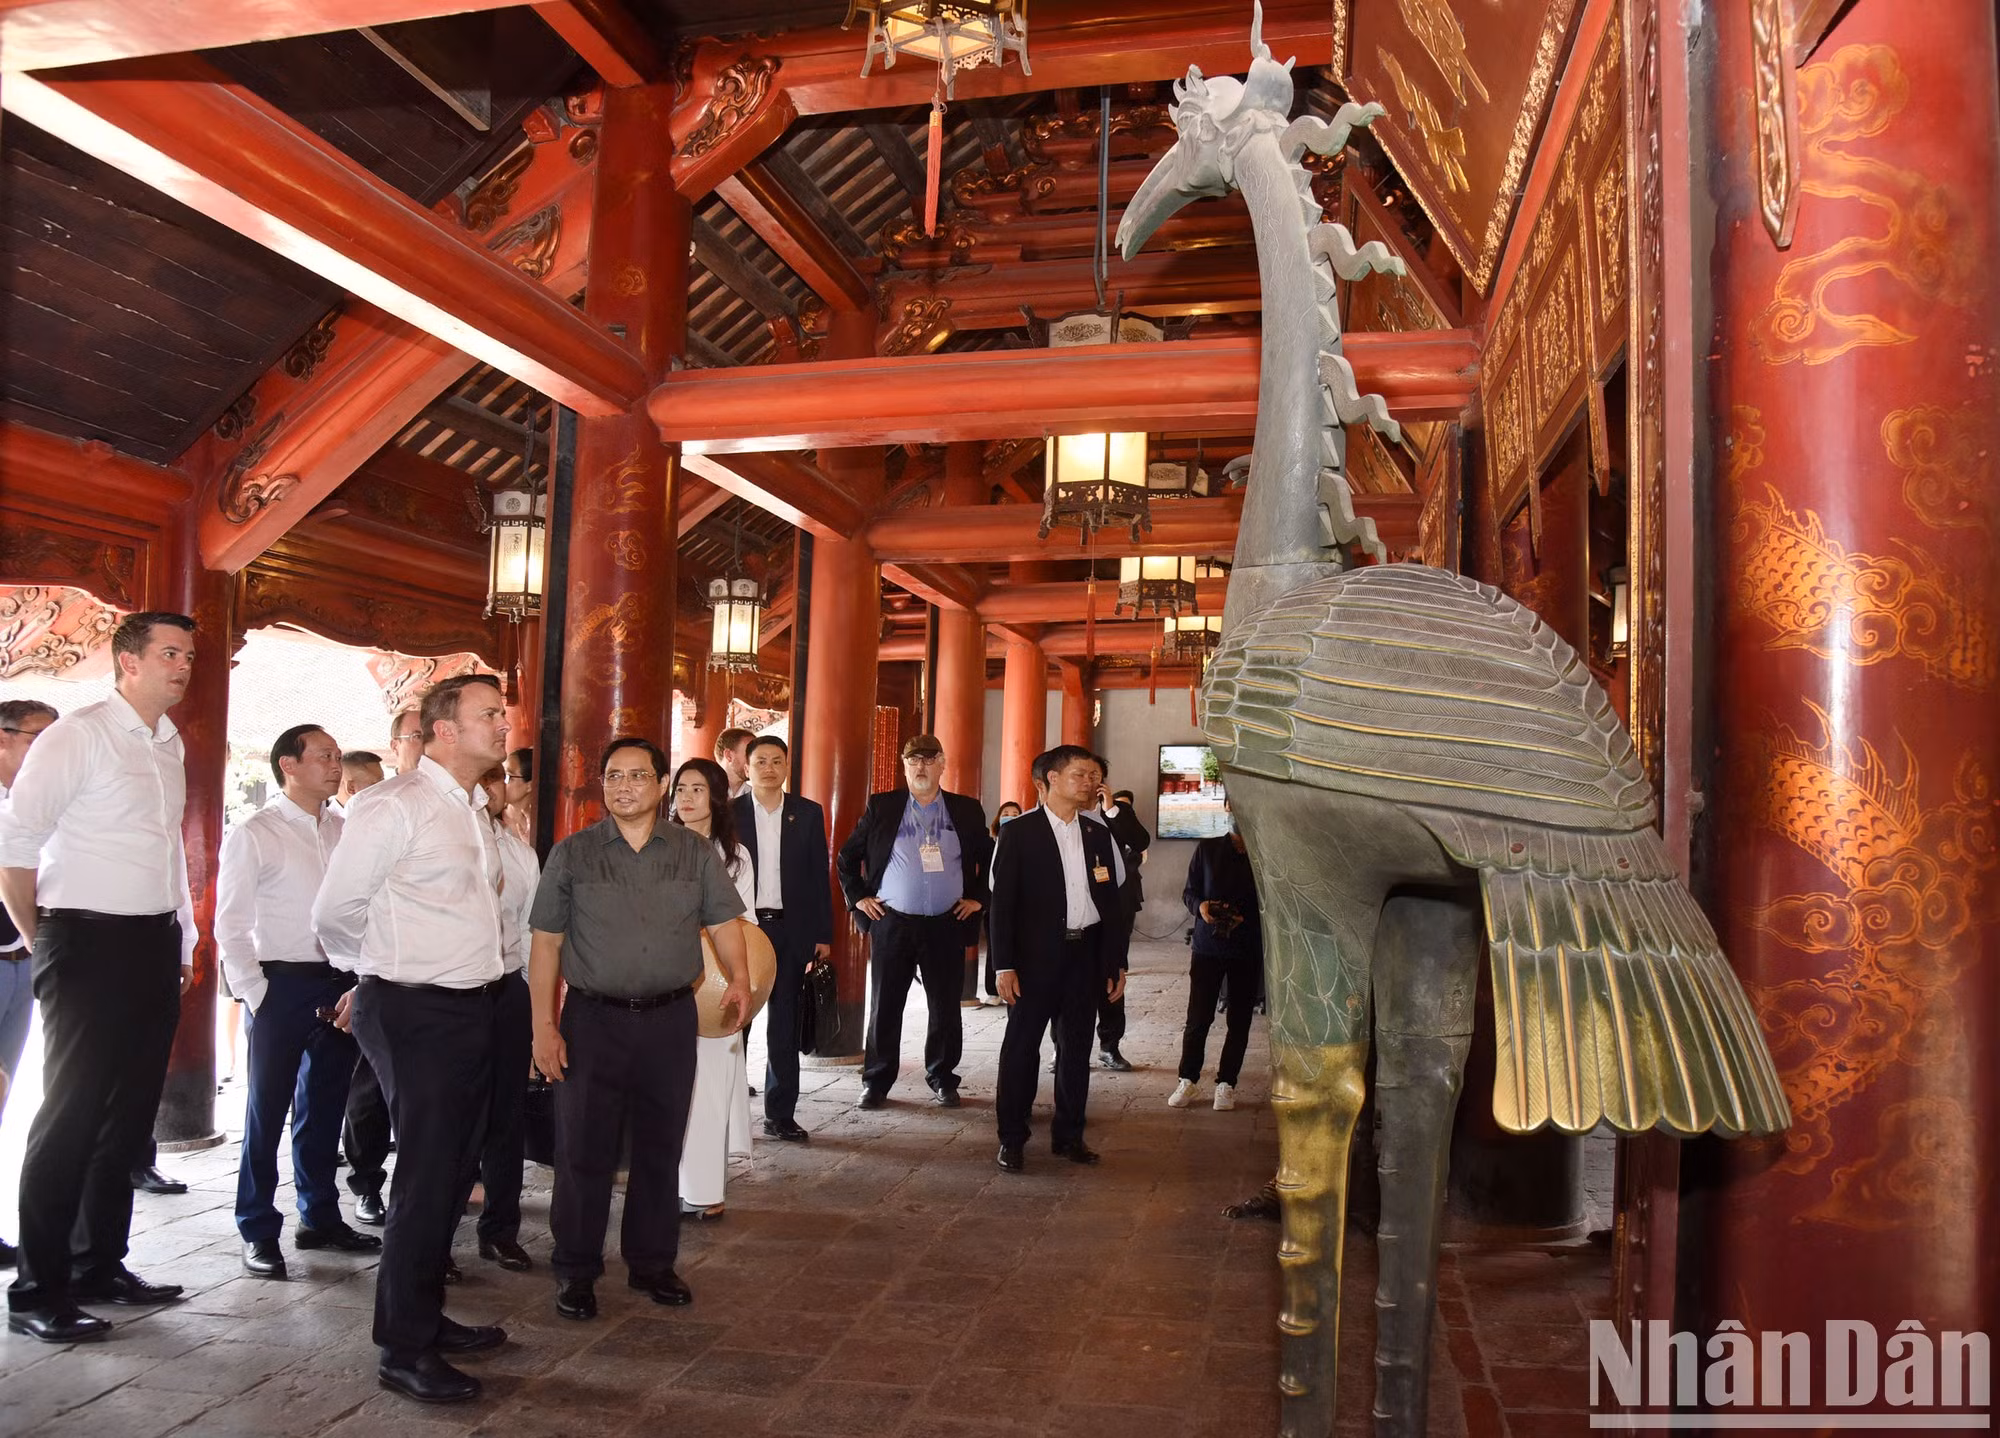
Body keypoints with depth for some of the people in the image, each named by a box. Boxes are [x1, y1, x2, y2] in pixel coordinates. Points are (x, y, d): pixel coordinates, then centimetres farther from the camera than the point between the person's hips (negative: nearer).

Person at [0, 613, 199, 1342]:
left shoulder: (168, 745, 13)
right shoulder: (78, 735, -10)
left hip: (155, 947, 7)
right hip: (91, 945, -7)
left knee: (130, 1114, 13)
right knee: (72, 1116, -2)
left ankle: (99, 1263, 26)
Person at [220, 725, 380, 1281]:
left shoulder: (345, 832, 8)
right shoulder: (254, 834, -4)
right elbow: (230, 926, -5)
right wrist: (257, 996, -10)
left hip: (342, 984, 5)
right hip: (283, 984, -4)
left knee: (325, 1107, 15)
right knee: (267, 1109, 2)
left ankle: (320, 1217, 28)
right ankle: (259, 1231, 16)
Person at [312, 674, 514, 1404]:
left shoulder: (474, 810, 12)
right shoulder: (394, 806, -14)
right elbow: (334, 912, -9)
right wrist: (382, 972, 7)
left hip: (475, 1007, 8)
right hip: (417, 1013, -8)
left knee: (453, 1170, 16)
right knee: (426, 1175, -2)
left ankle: (426, 1317, 32)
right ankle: (403, 1350, 12)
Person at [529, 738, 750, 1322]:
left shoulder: (695, 852, 5)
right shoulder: (572, 853, 1)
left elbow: (724, 922, 6)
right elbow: (546, 944, 0)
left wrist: (739, 978, -13)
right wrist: (544, 1027, -6)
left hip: (670, 1018, 2)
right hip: (593, 1019, -1)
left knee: (660, 1148, 11)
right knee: (583, 1150, 3)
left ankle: (652, 1263, 27)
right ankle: (575, 1273, 19)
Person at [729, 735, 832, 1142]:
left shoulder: (808, 814, 6)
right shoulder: (728, 813, 2)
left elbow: (819, 877, 6)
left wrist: (823, 935, 2)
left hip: (791, 930, 1)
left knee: (785, 1027, 7)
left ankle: (780, 1114, 15)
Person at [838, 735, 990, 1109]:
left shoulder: (967, 811, 6)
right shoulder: (881, 807, 4)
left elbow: (991, 861, 14)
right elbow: (847, 857, 11)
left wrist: (978, 898, 6)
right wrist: (858, 897, 3)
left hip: (947, 925, 1)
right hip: (891, 923, 0)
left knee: (945, 1008, 5)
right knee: (884, 1007, 4)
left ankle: (942, 1081, 19)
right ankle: (876, 1082, 15)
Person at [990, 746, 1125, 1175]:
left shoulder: (1098, 835, 10)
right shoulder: (1020, 832, -4)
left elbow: (1110, 901, 13)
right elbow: (1002, 901, -7)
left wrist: (1115, 962, 9)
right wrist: (1004, 965, -12)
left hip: (1084, 954, 5)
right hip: (1036, 954, -4)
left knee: (1077, 1047, 10)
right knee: (1022, 1044, 1)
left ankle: (1068, 1135, 21)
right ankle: (1011, 1138, 12)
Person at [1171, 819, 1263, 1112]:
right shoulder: (1208, 849, 1)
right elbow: (1189, 892, 6)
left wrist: (1245, 918, -16)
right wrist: (1200, 906, -15)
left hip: (1248, 950, 0)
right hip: (1208, 945, 0)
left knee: (1239, 1020, 6)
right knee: (1197, 1018, 0)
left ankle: (1226, 1084, 19)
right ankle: (1187, 1080, 15)